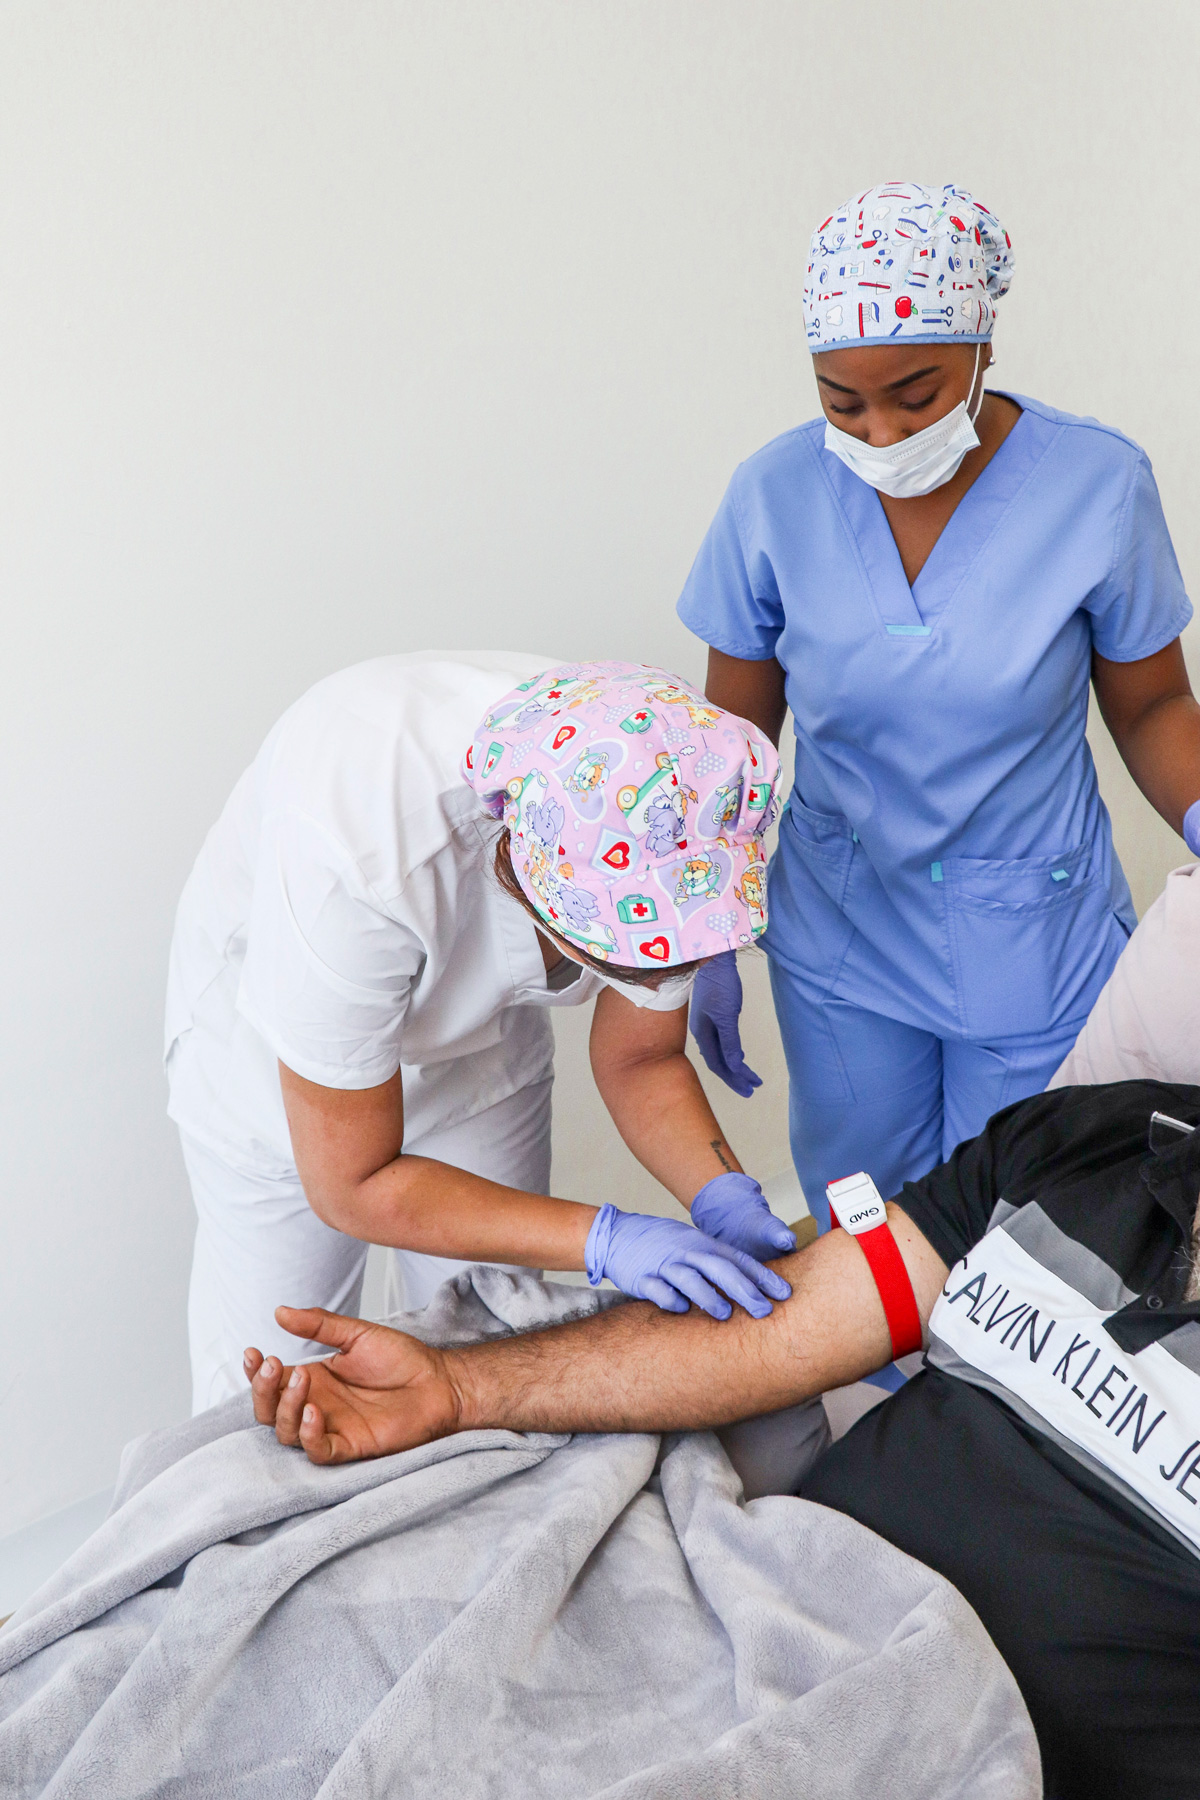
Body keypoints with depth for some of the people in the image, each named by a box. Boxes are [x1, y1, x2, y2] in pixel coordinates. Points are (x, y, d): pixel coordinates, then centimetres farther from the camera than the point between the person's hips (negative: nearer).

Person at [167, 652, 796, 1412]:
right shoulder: (354, 862, -45)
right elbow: (352, 1185, -32)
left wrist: (726, 1197, -28)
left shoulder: (677, 834, -30)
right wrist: (603, 1238, -39)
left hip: (478, 1030, 4)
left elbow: (640, 1061, -11)